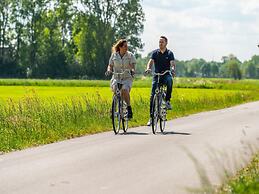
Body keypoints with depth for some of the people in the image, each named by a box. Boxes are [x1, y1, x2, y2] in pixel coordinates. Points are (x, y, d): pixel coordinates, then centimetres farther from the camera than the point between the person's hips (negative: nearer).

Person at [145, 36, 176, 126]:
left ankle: (167, 101, -24)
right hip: (157, 75, 1)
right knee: (153, 95, -6)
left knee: (169, 80, -38)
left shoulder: (170, 53, 3)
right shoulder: (155, 53, 7)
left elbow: (172, 63, -11)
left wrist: (173, 69, -34)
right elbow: (151, 62, -7)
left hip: (166, 75, -1)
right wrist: (148, 68, -29)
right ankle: (151, 117, -1)